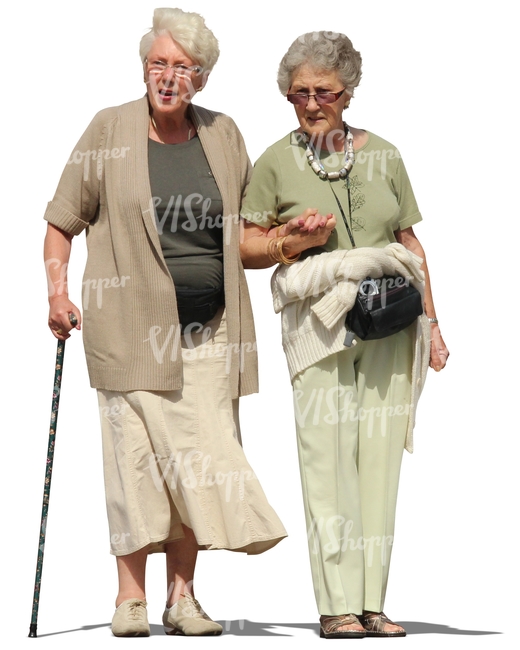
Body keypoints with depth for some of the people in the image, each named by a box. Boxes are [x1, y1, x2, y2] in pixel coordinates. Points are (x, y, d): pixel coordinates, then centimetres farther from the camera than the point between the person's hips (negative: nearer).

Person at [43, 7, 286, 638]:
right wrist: (57, 289, -6)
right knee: (137, 449, -5)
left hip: (208, 327, 3)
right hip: (131, 322, -2)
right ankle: (131, 596, 4)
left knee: (200, 456, -1)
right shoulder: (109, 131, 2)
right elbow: (62, 220, 6)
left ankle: (182, 595, 7)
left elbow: (247, 228, 22)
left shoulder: (223, 135, 10)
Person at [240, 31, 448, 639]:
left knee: (379, 457, 0)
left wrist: (430, 322, 12)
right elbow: (247, 247, 9)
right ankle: (337, 605, -7)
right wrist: (294, 241, -10)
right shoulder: (275, 163, 5)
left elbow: (410, 244, 16)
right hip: (319, 323, -2)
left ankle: (371, 603, 3)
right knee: (328, 458, -9)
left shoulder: (383, 155, 12)